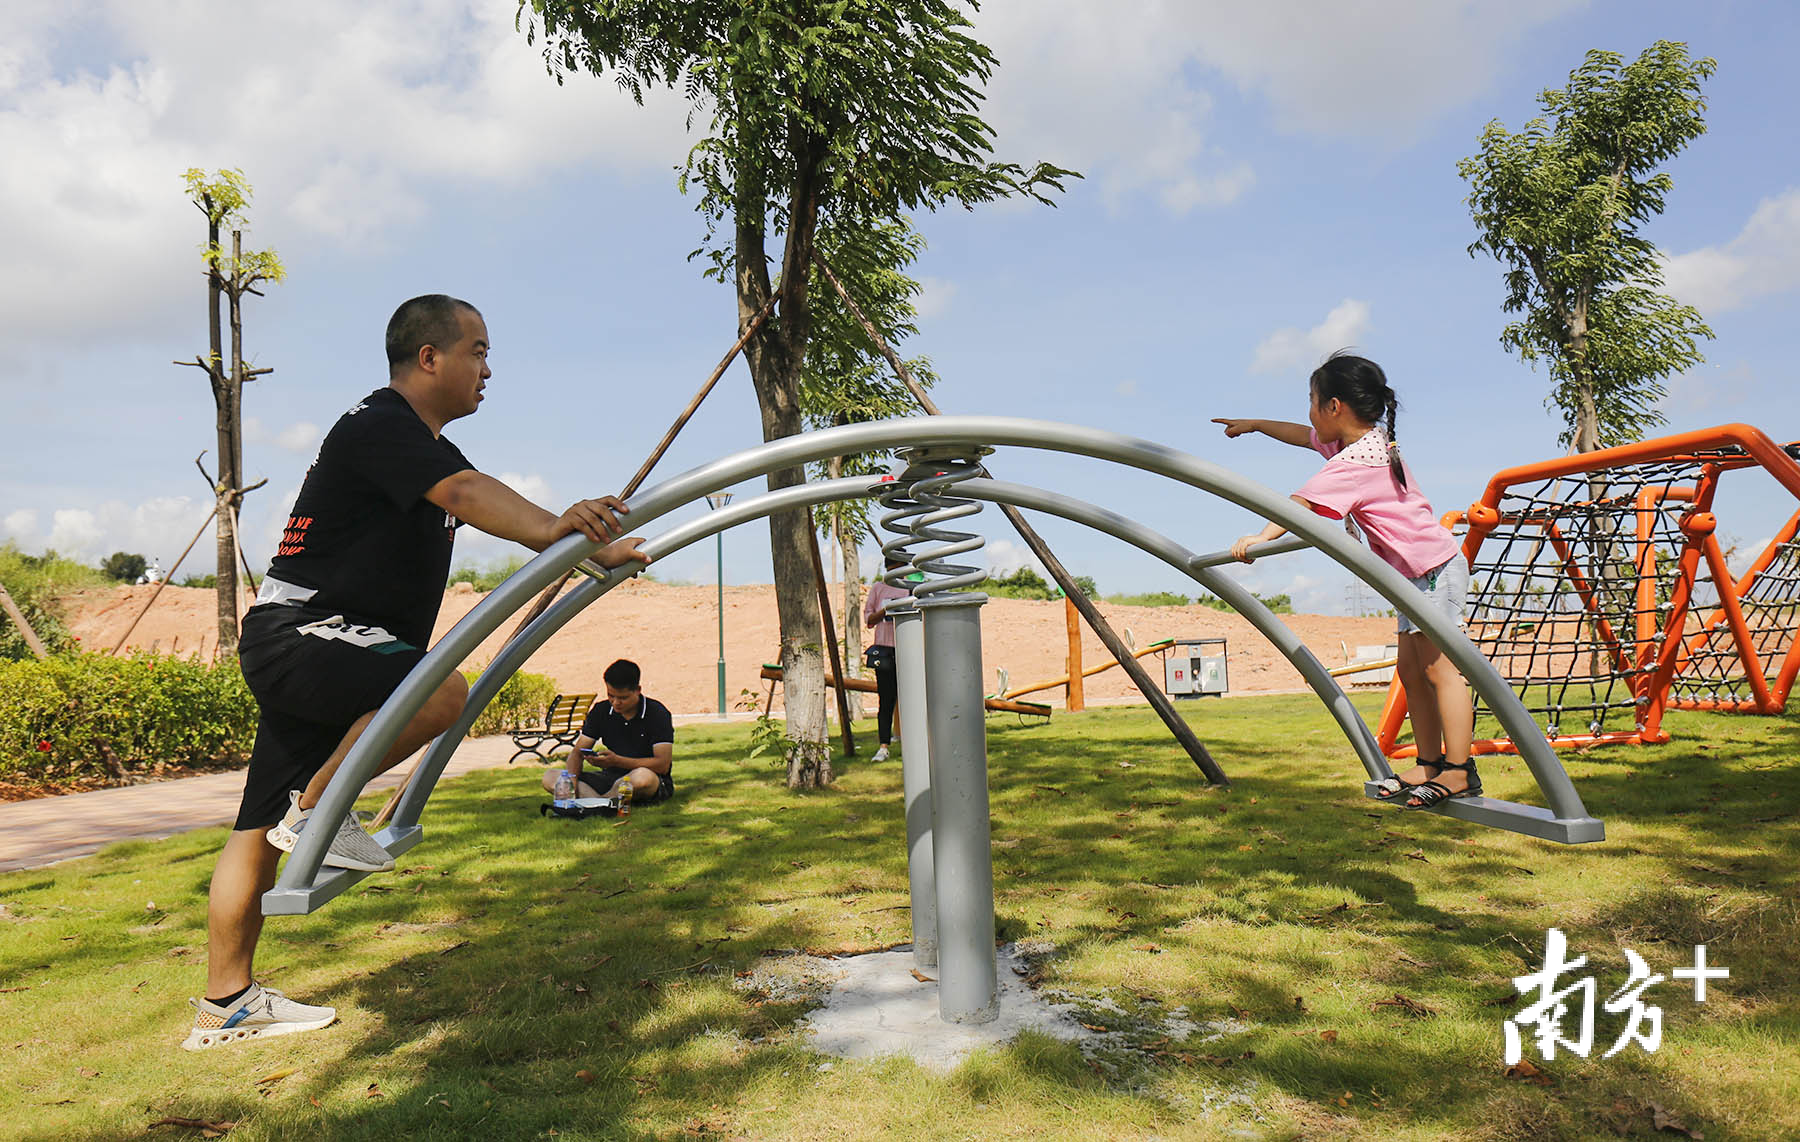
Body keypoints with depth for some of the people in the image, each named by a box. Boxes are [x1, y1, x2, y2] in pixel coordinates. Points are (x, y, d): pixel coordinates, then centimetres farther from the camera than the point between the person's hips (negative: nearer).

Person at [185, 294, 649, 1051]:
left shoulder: (429, 450, 17)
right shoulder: (377, 425, -15)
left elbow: (482, 505, 14)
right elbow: (466, 493, -33)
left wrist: (594, 547, 5)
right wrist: (551, 528, -47)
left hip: (320, 650, 10)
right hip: (297, 629, -10)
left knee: (262, 830, 13)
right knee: (442, 690, -30)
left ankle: (225, 1005, 22)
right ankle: (316, 812, -10)